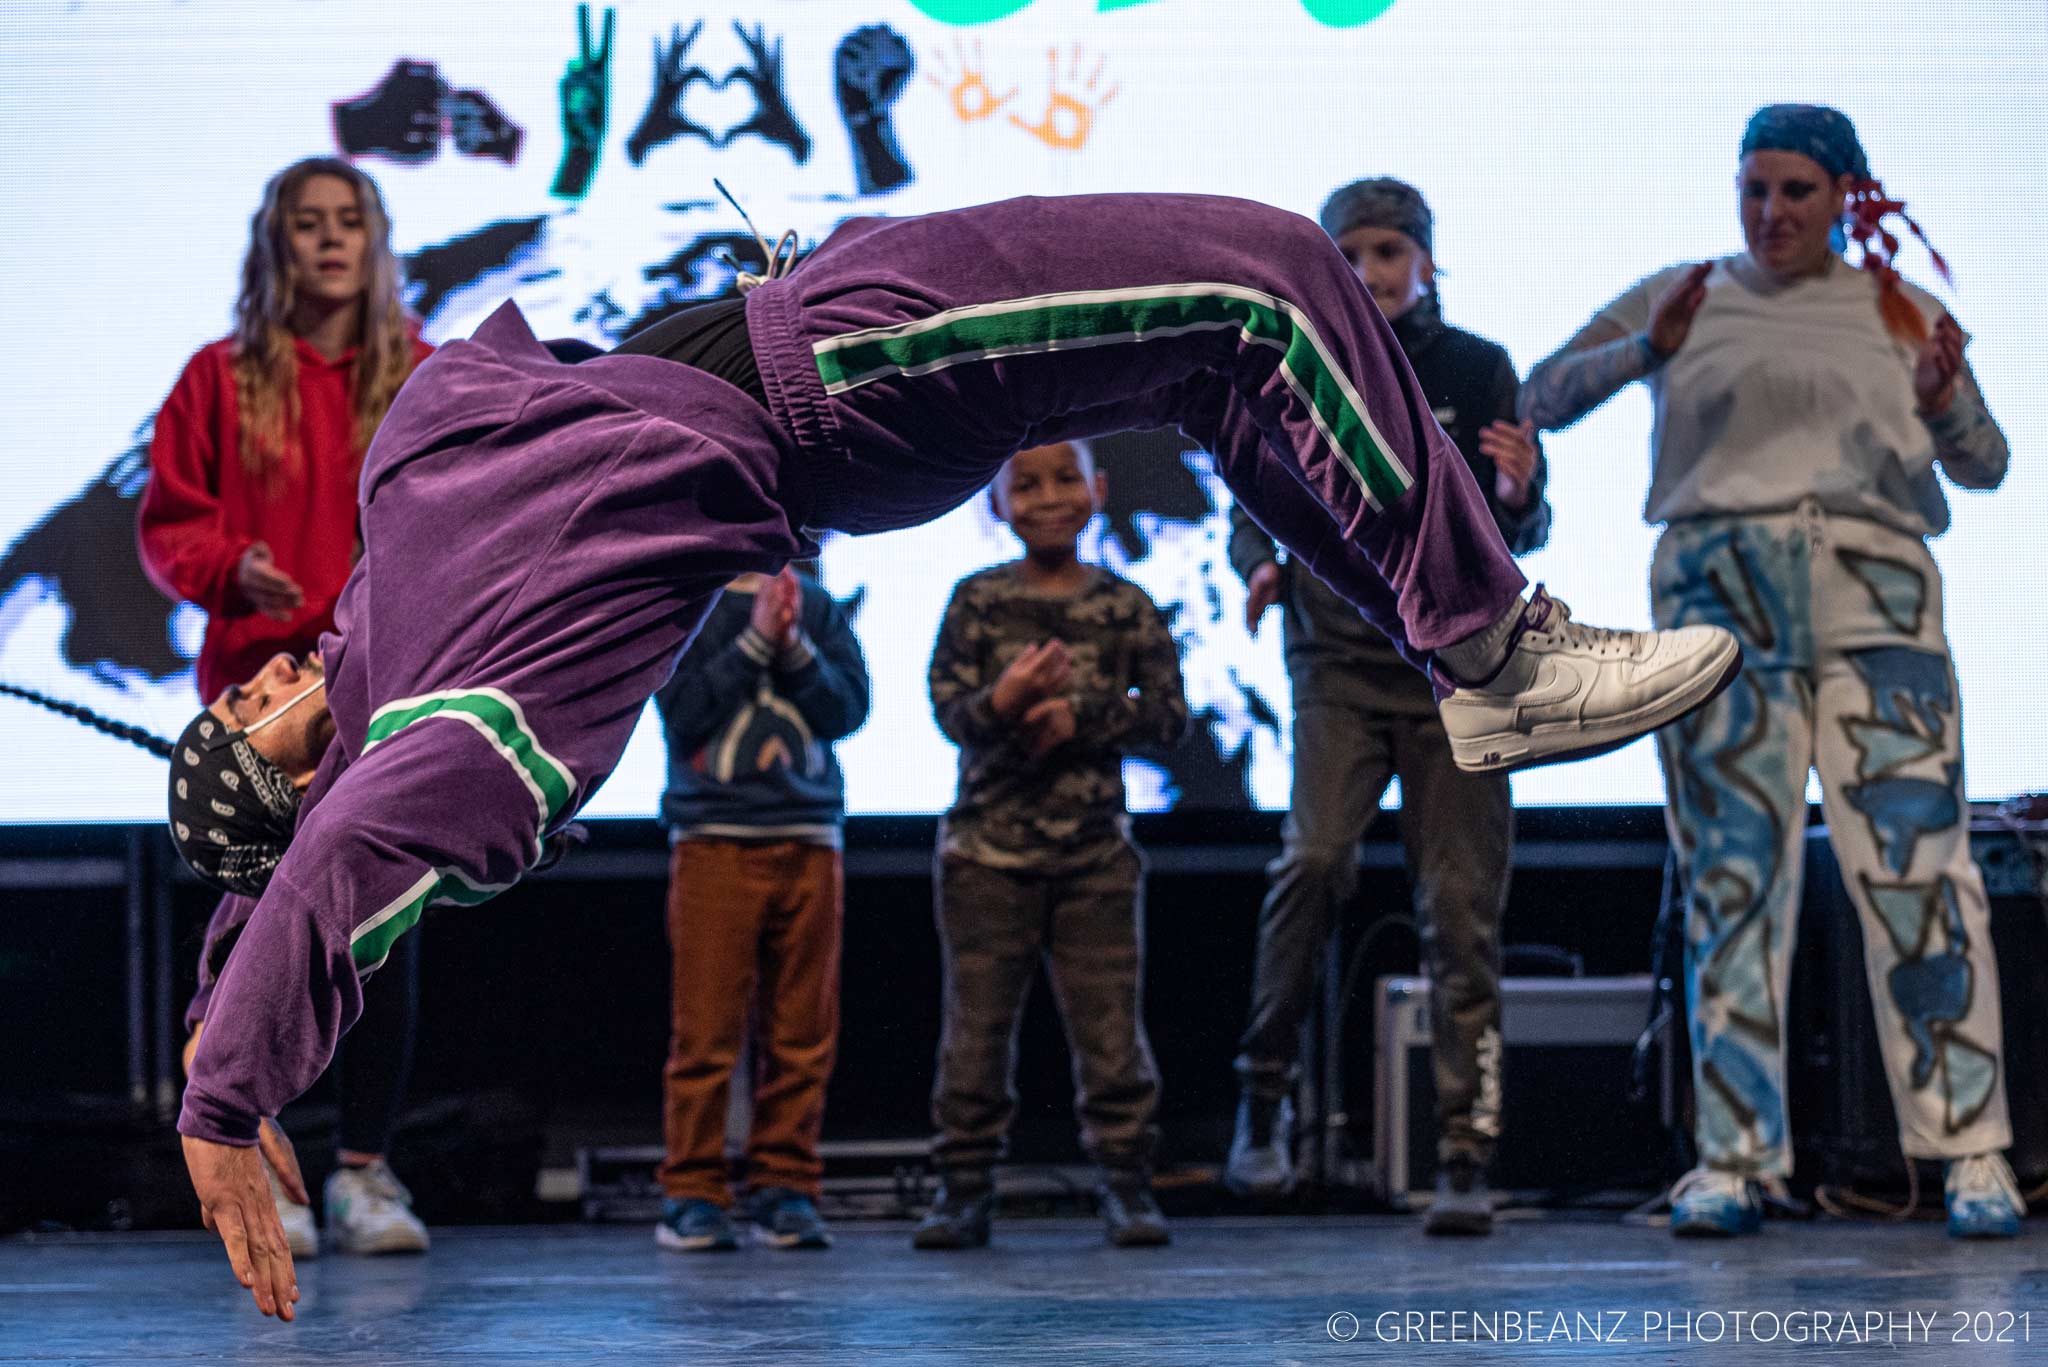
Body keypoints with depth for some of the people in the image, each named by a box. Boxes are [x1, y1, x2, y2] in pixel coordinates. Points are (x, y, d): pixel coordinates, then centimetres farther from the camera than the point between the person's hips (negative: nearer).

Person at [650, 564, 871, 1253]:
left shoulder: (816, 606, 12)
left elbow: (848, 709, 3)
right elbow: (683, 711, -7)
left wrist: (795, 647, -10)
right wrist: (757, 640, -10)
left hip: (808, 843, 3)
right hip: (713, 841, -3)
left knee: (802, 1035, 3)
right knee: (705, 1033, -5)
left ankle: (785, 1189, 8)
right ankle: (692, 1194, 0)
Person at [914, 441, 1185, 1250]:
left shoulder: (1125, 607, 4)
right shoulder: (977, 602, 1)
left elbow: (1168, 713, -3)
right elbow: (949, 710, -7)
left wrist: (1080, 716, -16)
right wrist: (1001, 702, -29)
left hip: (1096, 853, 0)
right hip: (988, 848, 0)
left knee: (1110, 1025, 0)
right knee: (977, 1025, 3)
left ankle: (1125, 1184, 8)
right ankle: (964, 1189, 9)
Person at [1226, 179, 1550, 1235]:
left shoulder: (1479, 372, 6)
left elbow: (1520, 536, 4)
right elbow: (1253, 510, 15)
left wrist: (1518, 496, -20)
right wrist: (1261, 565, -8)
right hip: (1340, 661, 0)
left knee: (1460, 909, -3)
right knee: (1315, 858, -23)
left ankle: (1466, 1162, 1)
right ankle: (1264, 1092, -6)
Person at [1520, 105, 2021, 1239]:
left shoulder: (1897, 313, 16)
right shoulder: (1682, 296, 15)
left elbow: (1984, 467, 12)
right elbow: (1541, 399, 10)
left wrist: (1943, 402, -9)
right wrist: (1644, 352, -7)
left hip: (1873, 598, 0)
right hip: (1719, 598, 0)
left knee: (1917, 863, -10)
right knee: (1731, 874, -3)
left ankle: (1971, 1151, -9)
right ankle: (1731, 1158, -2)